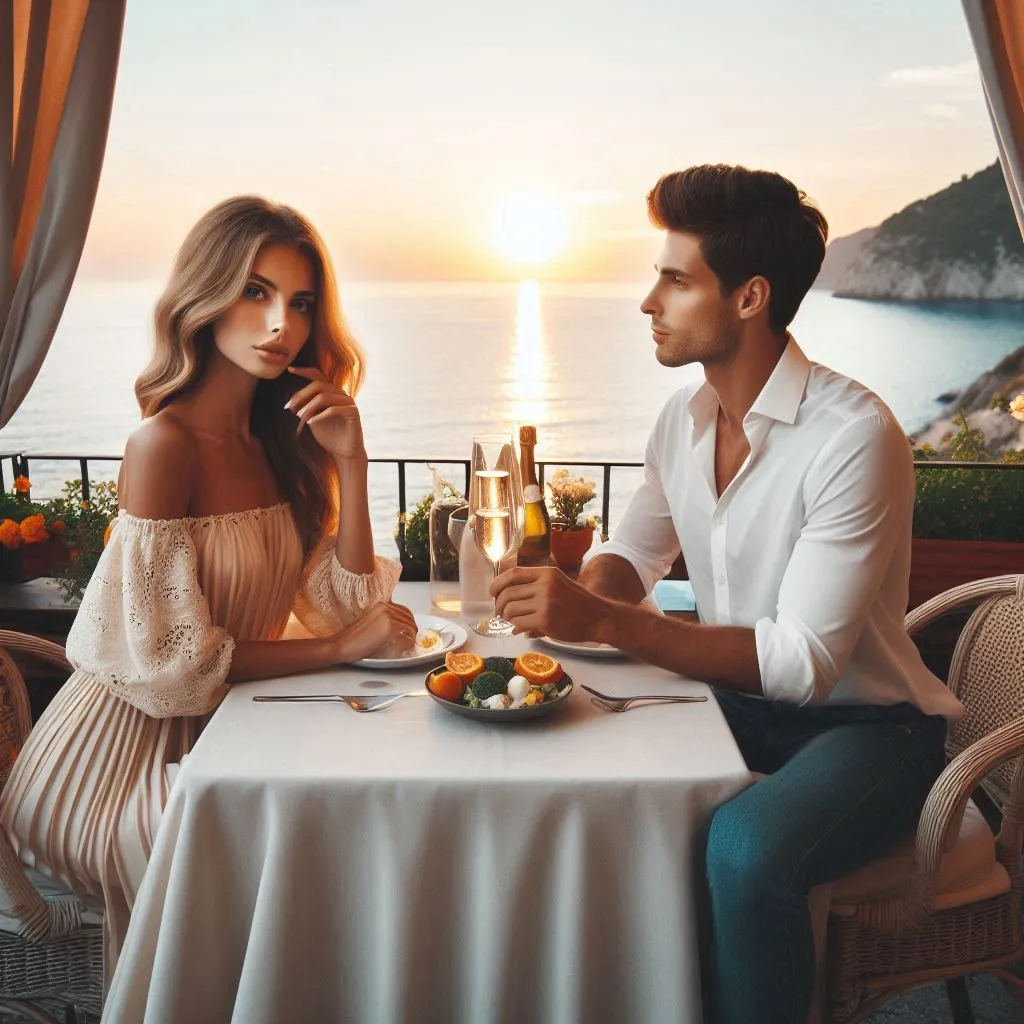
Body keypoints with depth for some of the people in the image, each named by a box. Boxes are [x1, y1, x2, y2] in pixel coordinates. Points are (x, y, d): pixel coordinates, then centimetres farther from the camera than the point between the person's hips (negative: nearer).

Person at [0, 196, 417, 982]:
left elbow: (344, 605, -1)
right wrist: (339, 648, -14)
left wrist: (349, 460, -11)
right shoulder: (165, 446, -20)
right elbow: (172, 660, -20)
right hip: (124, 751, -6)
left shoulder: (276, 441, 3)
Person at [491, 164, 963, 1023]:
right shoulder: (684, 418, 0)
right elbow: (635, 553, 14)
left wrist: (604, 622, -32)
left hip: (863, 723, -6)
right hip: (735, 699, 7)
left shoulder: (854, 436, -23)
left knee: (747, 846, -34)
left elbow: (805, 661, -26)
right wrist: (572, 595, -11)